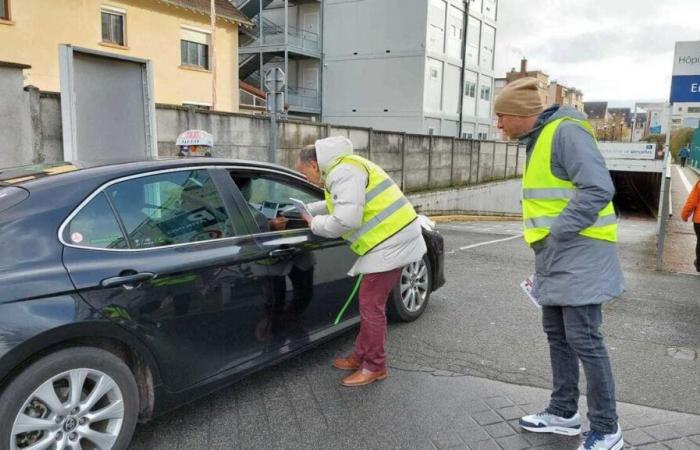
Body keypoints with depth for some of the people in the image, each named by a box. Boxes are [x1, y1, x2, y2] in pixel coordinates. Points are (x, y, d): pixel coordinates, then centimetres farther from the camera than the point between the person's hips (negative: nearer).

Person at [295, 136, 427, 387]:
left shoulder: (343, 172, -17)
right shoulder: (341, 168, 17)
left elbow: (346, 220, -26)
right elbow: (334, 205, 31)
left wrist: (315, 224, -10)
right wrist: (306, 211, 21)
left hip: (390, 243, -11)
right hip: (391, 239, 11)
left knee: (371, 306, -2)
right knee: (370, 303, 17)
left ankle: (375, 367, 11)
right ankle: (361, 356, 29)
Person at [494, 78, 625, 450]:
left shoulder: (566, 132, -15)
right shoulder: (538, 141, 16)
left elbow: (598, 188, -24)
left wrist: (557, 233, -21)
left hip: (577, 255, -10)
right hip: (556, 256, 10)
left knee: (584, 339, -4)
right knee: (557, 335, 14)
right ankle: (563, 413, 28)